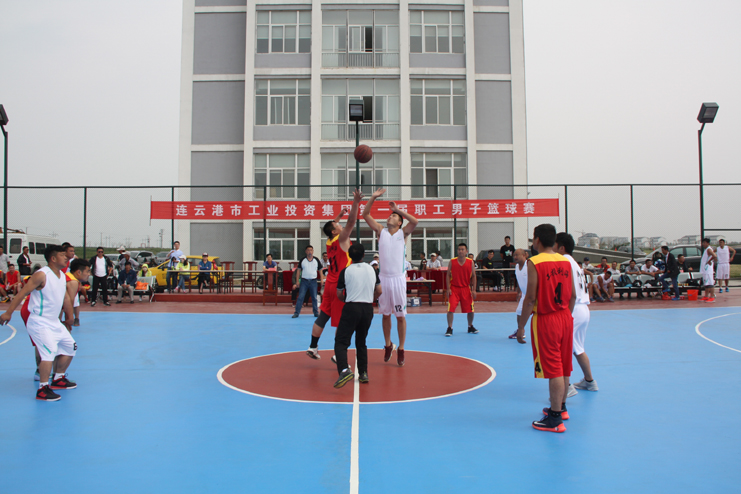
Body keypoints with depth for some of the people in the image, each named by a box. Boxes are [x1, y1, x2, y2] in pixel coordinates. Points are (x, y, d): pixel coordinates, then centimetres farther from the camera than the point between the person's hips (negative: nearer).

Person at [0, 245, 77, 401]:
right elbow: (22, 293, -16)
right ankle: (42, 390, -11)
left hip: (55, 323, 9)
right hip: (39, 323, -9)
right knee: (49, 351, -20)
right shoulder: (42, 275, -17)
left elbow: (65, 298, 18)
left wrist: (69, 318, 22)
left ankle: (58, 379, 31)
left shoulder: (63, 276, 8)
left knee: (70, 347, 15)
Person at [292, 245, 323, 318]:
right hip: (304, 280, -1)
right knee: (300, 297, -3)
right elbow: (298, 270, 4)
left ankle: (316, 312, 15)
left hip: (313, 281, 1)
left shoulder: (316, 260, 4)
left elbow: (320, 270, 10)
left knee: (314, 298, 7)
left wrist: (321, 280, 2)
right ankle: (296, 313, 1)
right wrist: (297, 281, -1)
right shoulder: (302, 260, 1)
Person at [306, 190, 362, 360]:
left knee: (323, 316, 15)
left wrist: (339, 215, 33)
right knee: (342, 322, -2)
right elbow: (351, 222, -24)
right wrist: (356, 203, -28)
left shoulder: (329, 241, 9)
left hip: (330, 284, 8)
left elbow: (331, 226, 31)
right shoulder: (341, 239, -11)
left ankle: (313, 347, 23)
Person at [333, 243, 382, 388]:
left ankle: (344, 370, -26)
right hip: (368, 309, 4)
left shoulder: (346, 271, -3)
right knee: (361, 343, 19)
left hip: (351, 308, -4)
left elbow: (339, 294, 5)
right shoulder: (371, 269, 8)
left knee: (341, 342, -5)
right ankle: (363, 374, 17)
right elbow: (379, 291, 14)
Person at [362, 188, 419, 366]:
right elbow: (365, 215, 2)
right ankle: (388, 345, 26)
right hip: (383, 278, 2)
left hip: (398, 279, -2)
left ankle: (401, 349, 11)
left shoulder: (403, 233, 4)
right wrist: (373, 198, -7)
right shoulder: (381, 231, 9)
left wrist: (398, 209, -7)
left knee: (400, 316, 2)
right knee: (385, 314, 11)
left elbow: (415, 221, -15)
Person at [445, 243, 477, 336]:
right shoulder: (452, 261, -3)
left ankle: (470, 327, 30)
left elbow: (473, 276, 3)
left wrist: (474, 290, -4)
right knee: (450, 309, -11)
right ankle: (449, 328, 1)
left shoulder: (470, 262, -1)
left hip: (466, 288, 2)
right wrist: (448, 288, -9)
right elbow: (448, 275, -1)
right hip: (454, 288, -2)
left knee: (470, 309, 8)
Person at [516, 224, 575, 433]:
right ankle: (561, 407, 34)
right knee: (564, 367, 18)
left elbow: (531, 298, -16)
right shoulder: (565, 261, 5)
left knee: (553, 370, -3)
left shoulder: (535, 262, -13)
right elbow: (573, 296, 8)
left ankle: (555, 419, 4)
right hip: (565, 318, 7)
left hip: (545, 320, -7)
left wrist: (522, 326, -8)